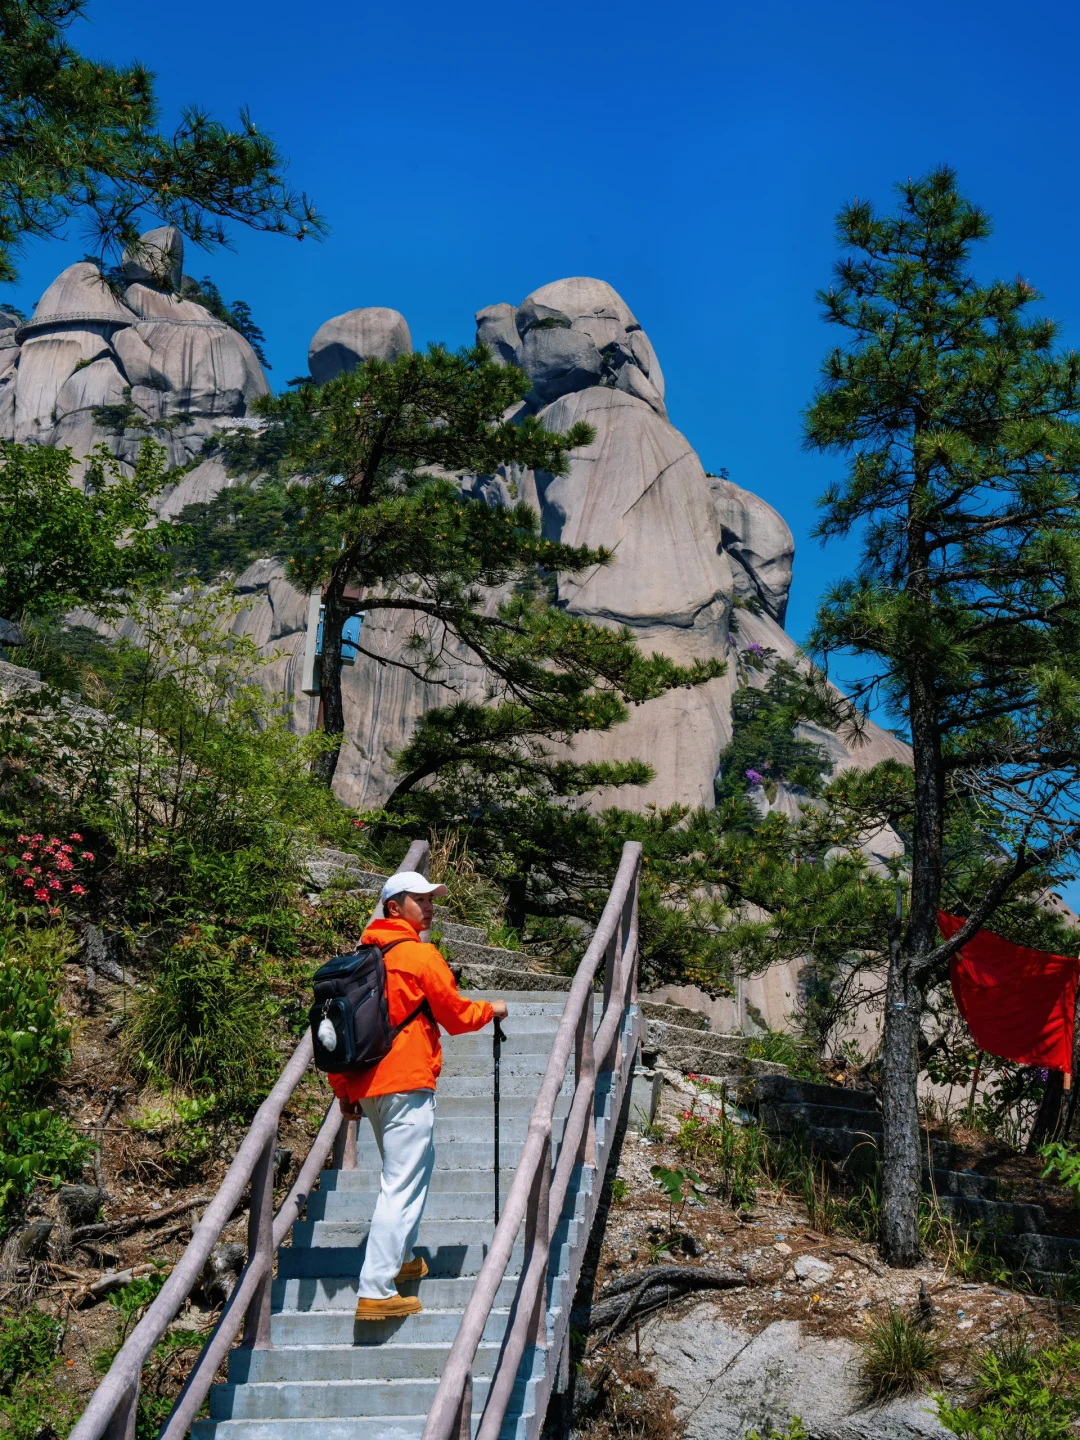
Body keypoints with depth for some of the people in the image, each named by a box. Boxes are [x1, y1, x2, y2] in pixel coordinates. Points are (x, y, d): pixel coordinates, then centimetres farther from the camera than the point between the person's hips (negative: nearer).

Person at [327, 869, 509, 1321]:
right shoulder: (420, 954, -10)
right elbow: (456, 1016, -3)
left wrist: (344, 1090, 18)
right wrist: (491, 1010, 16)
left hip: (365, 1084, 9)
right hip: (406, 1084, -9)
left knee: (411, 1168, 26)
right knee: (402, 1186, -6)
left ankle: (401, 1257, 35)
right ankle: (375, 1291, -8)